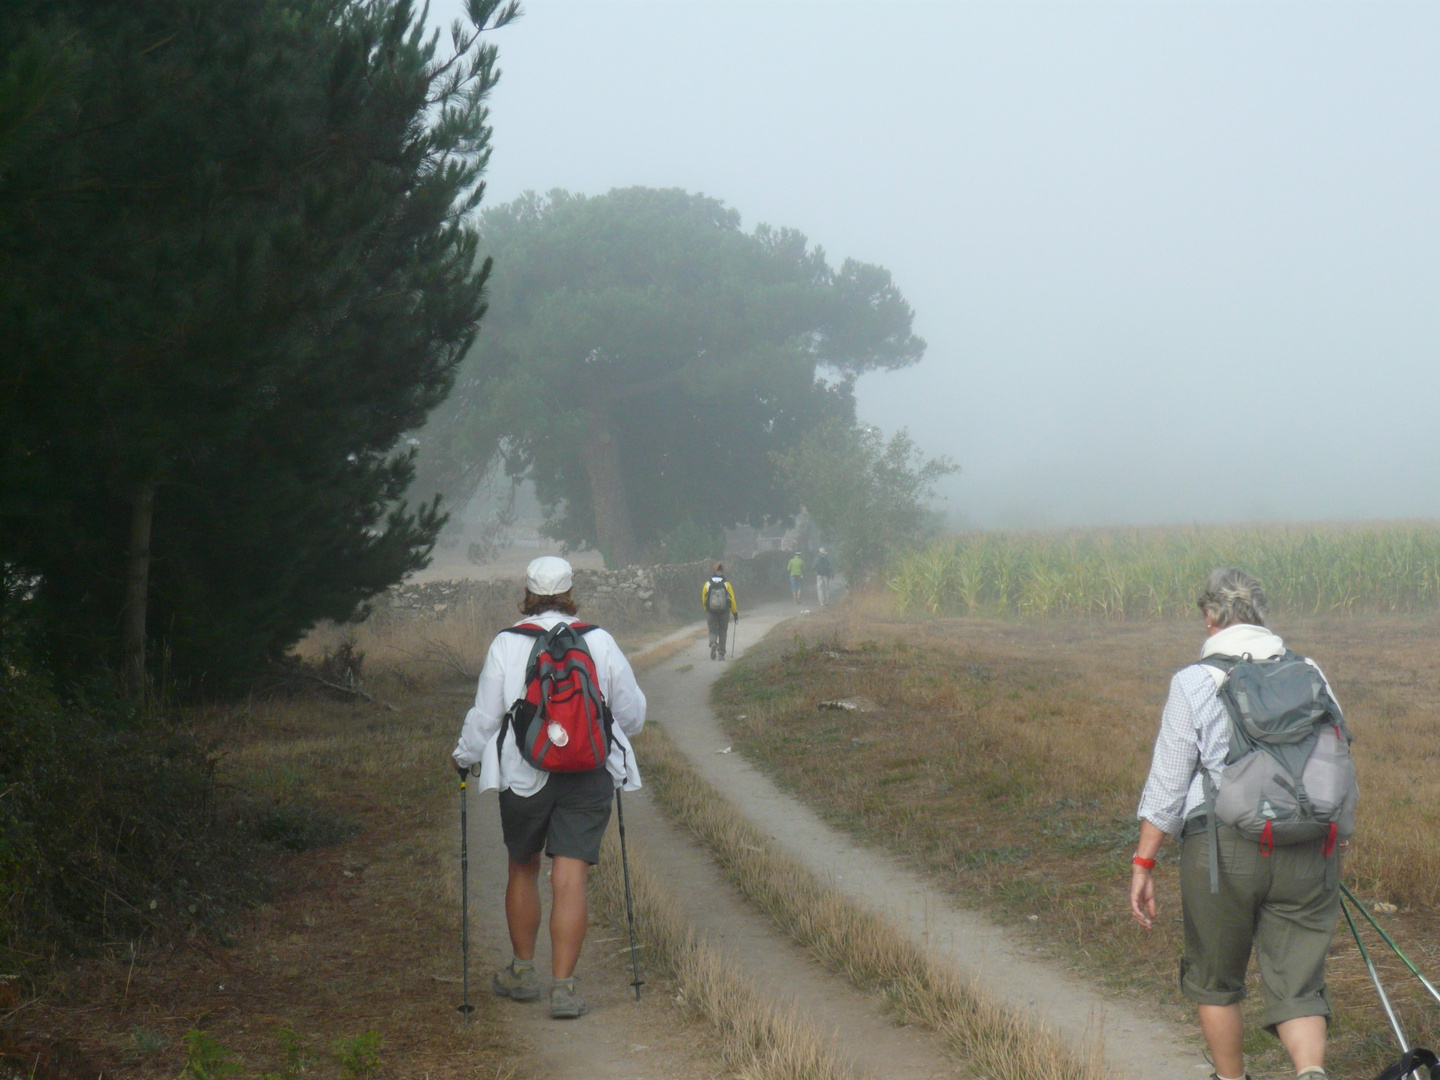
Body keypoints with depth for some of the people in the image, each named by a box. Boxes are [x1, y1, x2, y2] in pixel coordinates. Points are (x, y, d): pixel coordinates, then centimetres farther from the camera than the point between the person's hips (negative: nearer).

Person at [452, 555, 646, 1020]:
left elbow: (485, 718, 1)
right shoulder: (600, 642, 0)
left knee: (523, 868, 18)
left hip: (524, 776, 0)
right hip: (590, 776, 0)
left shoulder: (506, 645, -5)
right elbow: (632, 714, 10)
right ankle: (563, 985, -6)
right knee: (570, 877, -1)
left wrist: (464, 757, 21)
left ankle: (522, 971, 30)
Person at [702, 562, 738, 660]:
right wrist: (736, 614, 6)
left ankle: (713, 644, -23)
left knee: (713, 631, 9)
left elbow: (703, 600, 2)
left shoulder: (707, 584, -4)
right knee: (722, 633, 12)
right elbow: (732, 600, -4)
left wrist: (706, 610, 20)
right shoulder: (727, 584, -7)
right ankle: (721, 654, 11)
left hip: (711, 612, 0)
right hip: (724, 613, 0)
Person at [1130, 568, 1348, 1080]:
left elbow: (1166, 787, -5)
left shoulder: (1194, 682, -4)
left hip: (1222, 849, -3)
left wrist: (1143, 864, 1)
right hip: (1304, 854, 3)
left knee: (1214, 980, 16)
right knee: (1297, 986, 4)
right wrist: (1333, 843, 26)